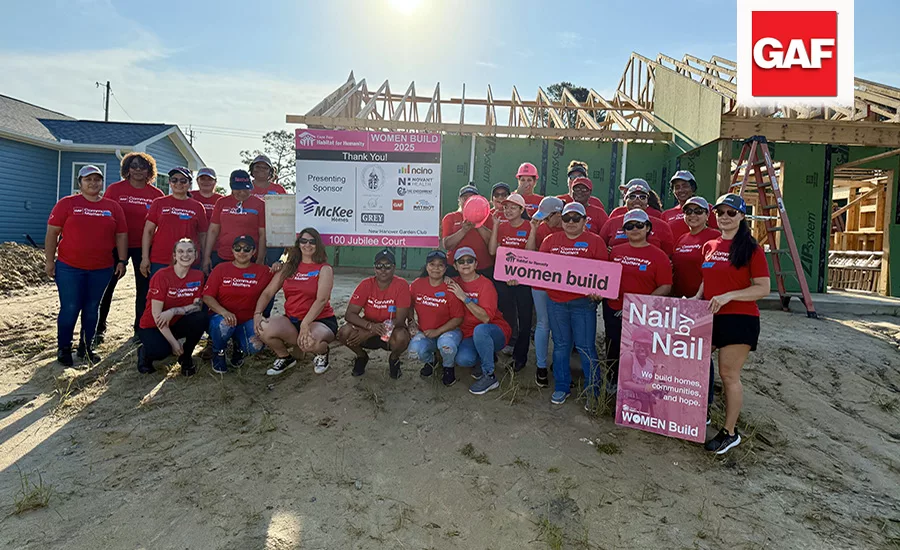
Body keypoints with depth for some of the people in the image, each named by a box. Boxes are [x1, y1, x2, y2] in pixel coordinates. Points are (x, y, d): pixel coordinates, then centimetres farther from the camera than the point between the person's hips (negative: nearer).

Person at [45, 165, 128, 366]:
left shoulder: (113, 207, 7)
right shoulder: (66, 203, 0)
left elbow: (121, 236, 9)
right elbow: (52, 233, 0)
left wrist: (122, 261, 3)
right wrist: (49, 261, -3)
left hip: (102, 269, 2)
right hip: (69, 268, -2)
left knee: (92, 309, 11)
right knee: (70, 309, 0)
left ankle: (87, 348, 23)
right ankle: (63, 349, 16)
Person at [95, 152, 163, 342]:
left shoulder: (157, 195, 1)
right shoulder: (115, 189, -1)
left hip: (144, 246, 1)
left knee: (144, 288, 7)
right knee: (107, 286, 5)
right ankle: (99, 329, 18)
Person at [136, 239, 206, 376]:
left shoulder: (198, 276, -6)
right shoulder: (162, 276, -20)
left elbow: (197, 306, -11)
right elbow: (156, 314, -21)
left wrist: (173, 311, -30)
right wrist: (174, 342, -23)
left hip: (176, 324, 4)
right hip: (152, 327, -4)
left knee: (201, 319, -26)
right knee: (161, 350, -34)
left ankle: (185, 357, -1)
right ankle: (145, 352, 6)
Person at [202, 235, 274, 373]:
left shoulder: (262, 271, 5)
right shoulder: (221, 269, 2)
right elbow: (207, 297, -4)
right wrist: (223, 312, -22)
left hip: (247, 321, 1)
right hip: (221, 317, -1)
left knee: (256, 345, -28)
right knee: (224, 325, -37)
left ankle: (238, 348, 13)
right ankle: (218, 353, -1)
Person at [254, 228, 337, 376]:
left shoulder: (324, 269, -3)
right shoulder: (289, 267, 11)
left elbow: (322, 299, -17)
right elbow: (268, 292, 7)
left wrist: (305, 324, -30)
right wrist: (257, 313, -12)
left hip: (320, 321, -4)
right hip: (291, 321, 4)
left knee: (310, 342, -38)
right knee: (264, 329, -25)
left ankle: (322, 353, 4)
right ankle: (285, 358, 7)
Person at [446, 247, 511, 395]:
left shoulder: (486, 284, -12)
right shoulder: (454, 283, 6)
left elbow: (486, 318, -22)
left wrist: (464, 297, -24)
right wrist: (445, 283, -10)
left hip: (496, 332, -4)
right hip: (469, 336, 4)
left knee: (480, 329, -38)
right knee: (463, 359, -27)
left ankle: (489, 376, -19)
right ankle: (487, 357, 9)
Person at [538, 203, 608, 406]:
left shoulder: (595, 242, 1)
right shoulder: (550, 240, 10)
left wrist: (597, 291, -21)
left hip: (583, 302, -3)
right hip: (556, 301, 3)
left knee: (586, 347, 0)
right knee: (560, 345, 12)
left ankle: (593, 392, 12)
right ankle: (561, 387, 24)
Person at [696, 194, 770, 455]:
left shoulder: (751, 249, -6)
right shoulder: (709, 246, 11)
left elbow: (763, 288, -10)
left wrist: (728, 296, -22)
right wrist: (696, 298, 3)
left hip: (739, 319, -6)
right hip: (709, 317, 6)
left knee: (729, 375, -1)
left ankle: (730, 433, 13)